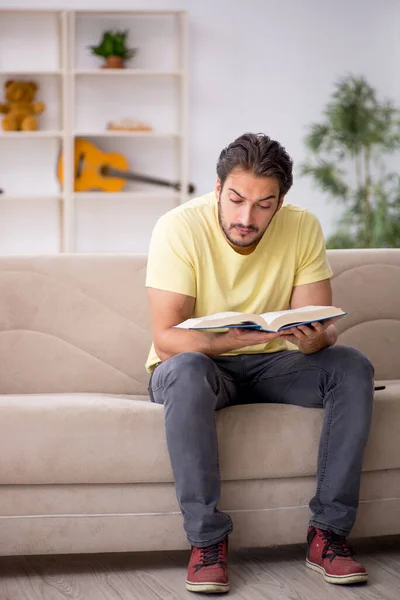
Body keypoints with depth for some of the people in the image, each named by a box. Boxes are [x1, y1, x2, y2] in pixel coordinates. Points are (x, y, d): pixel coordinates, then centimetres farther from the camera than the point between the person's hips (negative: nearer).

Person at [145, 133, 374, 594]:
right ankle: (207, 540, -30)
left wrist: (315, 338, -37)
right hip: (200, 362, -3)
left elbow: (323, 328, -11)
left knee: (352, 367, -22)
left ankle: (328, 532, -19)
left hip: (270, 364, 4)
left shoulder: (302, 228, -8)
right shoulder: (179, 228, -19)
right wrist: (226, 340, -44)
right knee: (186, 371, -38)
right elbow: (165, 338, -24)